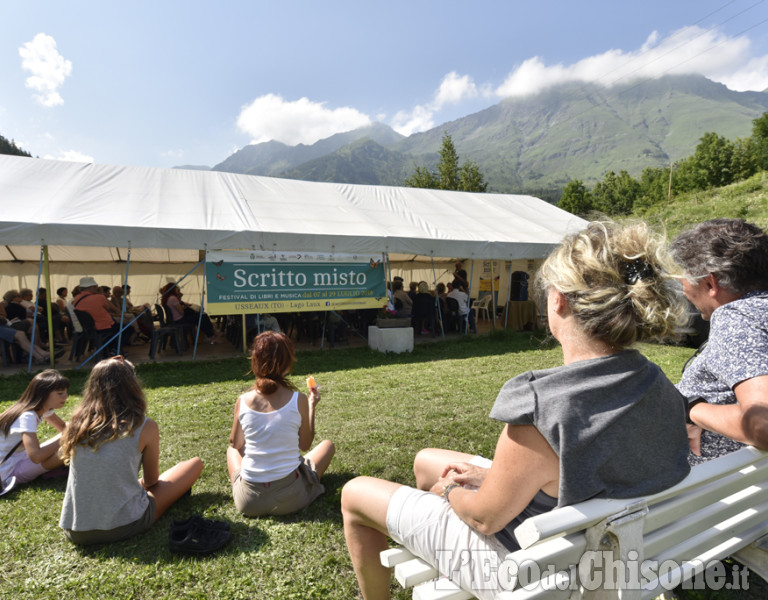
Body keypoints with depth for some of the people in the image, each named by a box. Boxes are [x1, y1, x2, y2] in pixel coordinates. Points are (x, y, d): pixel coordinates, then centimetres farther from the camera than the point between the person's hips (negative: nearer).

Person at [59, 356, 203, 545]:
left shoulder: (79, 422, -1)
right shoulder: (144, 426, -13)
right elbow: (151, 481, 3)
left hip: (75, 532, 6)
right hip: (123, 527, -6)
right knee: (196, 463, 9)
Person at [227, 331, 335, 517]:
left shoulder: (243, 401, -9)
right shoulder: (299, 400, -14)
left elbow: (235, 443, 9)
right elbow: (305, 446, 0)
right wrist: (312, 406, 10)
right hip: (290, 500, -2)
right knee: (328, 445, 21)